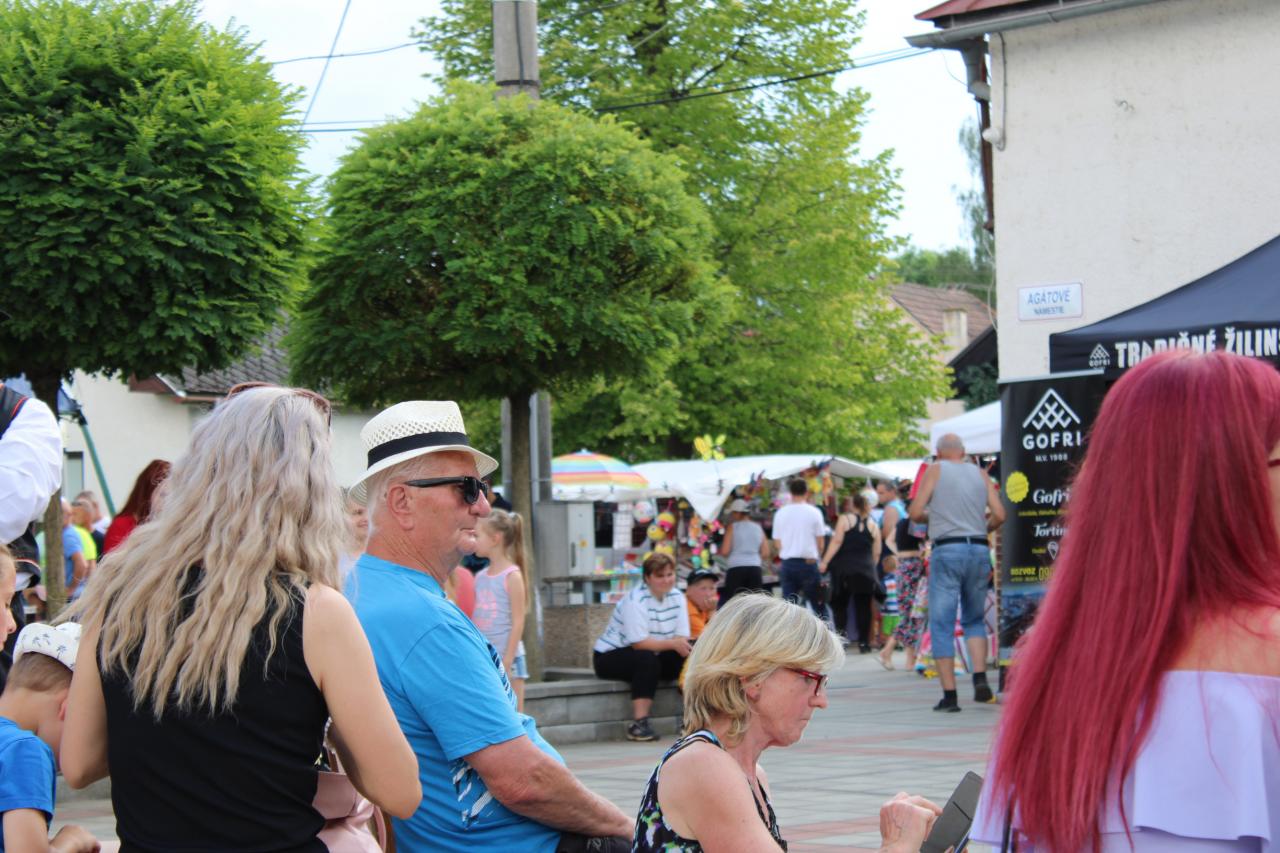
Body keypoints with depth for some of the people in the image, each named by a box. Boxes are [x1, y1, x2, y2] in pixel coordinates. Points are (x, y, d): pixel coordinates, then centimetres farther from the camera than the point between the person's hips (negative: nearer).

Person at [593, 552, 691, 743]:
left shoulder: (677, 597, 1)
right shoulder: (635, 600, -20)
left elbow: (683, 637, -5)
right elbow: (639, 642, -27)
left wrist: (682, 645, -29)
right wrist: (672, 643, -31)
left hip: (651, 658, 6)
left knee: (689, 657, -16)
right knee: (647, 659, -37)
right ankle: (639, 723, -37)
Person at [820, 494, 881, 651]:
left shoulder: (845, 519, 0)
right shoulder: (873, 525, 9)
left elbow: (837, 542, -8)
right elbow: (876, 553, 9)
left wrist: (825, 562, -8)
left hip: (844, 569, -2)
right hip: (866, 571, 2)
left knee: (840, 604, 7)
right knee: (863, 606, 5)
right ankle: (864, 642, 3)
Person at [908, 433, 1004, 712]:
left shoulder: (935, 470, 4)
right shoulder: (980, 474, 13)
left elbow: (915, 513, -3)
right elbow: (999, 514, 5)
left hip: (947, 550, -3)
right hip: (979, 550, 4)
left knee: (942, 625, 1)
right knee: (974, 620, 18)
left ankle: (949, 695, -4)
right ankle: (980, 679, -2)